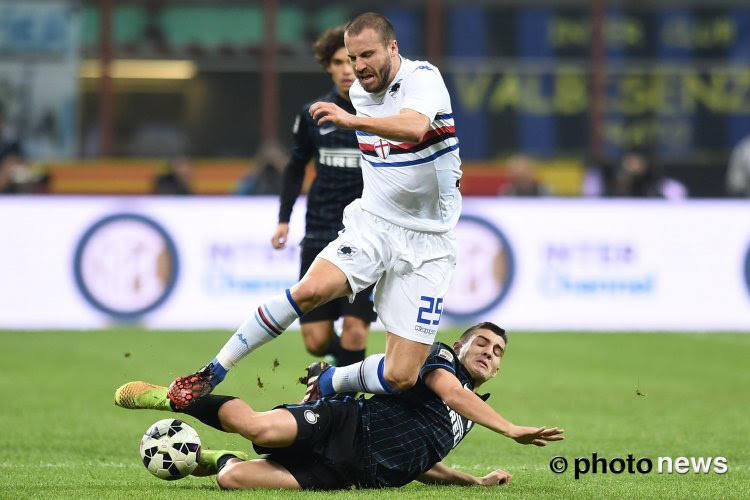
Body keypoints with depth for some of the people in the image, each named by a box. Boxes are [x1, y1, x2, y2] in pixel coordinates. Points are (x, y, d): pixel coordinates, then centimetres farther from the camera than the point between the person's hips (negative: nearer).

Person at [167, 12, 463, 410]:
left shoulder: (422, 78, -14)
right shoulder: (359, 92, 8)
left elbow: (414, 127, -38)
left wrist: (352, 121, -50)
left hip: (426, 242, -4)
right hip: (371, 223, 4)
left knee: (401, 376, -11)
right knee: (311, 288, -28)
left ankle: (327, 384, 19)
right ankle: (212, 373, -19)